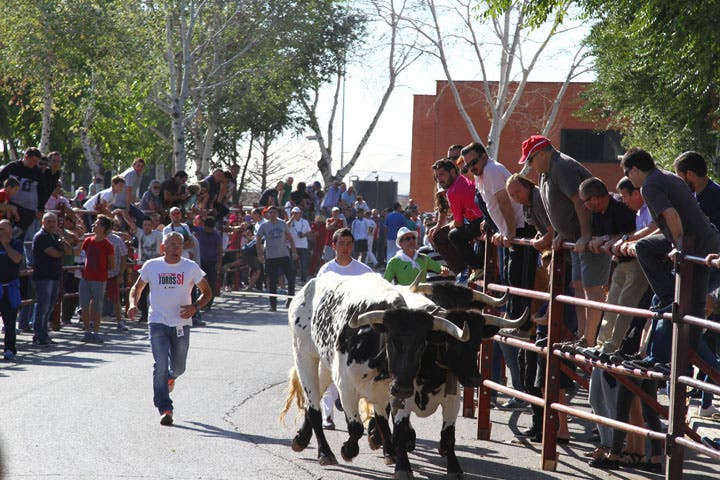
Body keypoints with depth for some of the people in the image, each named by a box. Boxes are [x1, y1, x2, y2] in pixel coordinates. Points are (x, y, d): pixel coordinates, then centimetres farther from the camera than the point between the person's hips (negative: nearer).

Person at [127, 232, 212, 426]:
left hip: (181, 324, 1)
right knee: (160, 365, -13)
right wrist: (133, 304, -7)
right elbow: (137, 287, 13)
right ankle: (165, 409, -11)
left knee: (178, 368, 7)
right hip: (158, 323, -1)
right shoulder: (151, 266, 0)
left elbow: (207, 292, 5)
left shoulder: (191, 267, -1)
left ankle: (170, 377, 45)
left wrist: (195, 307, -14)